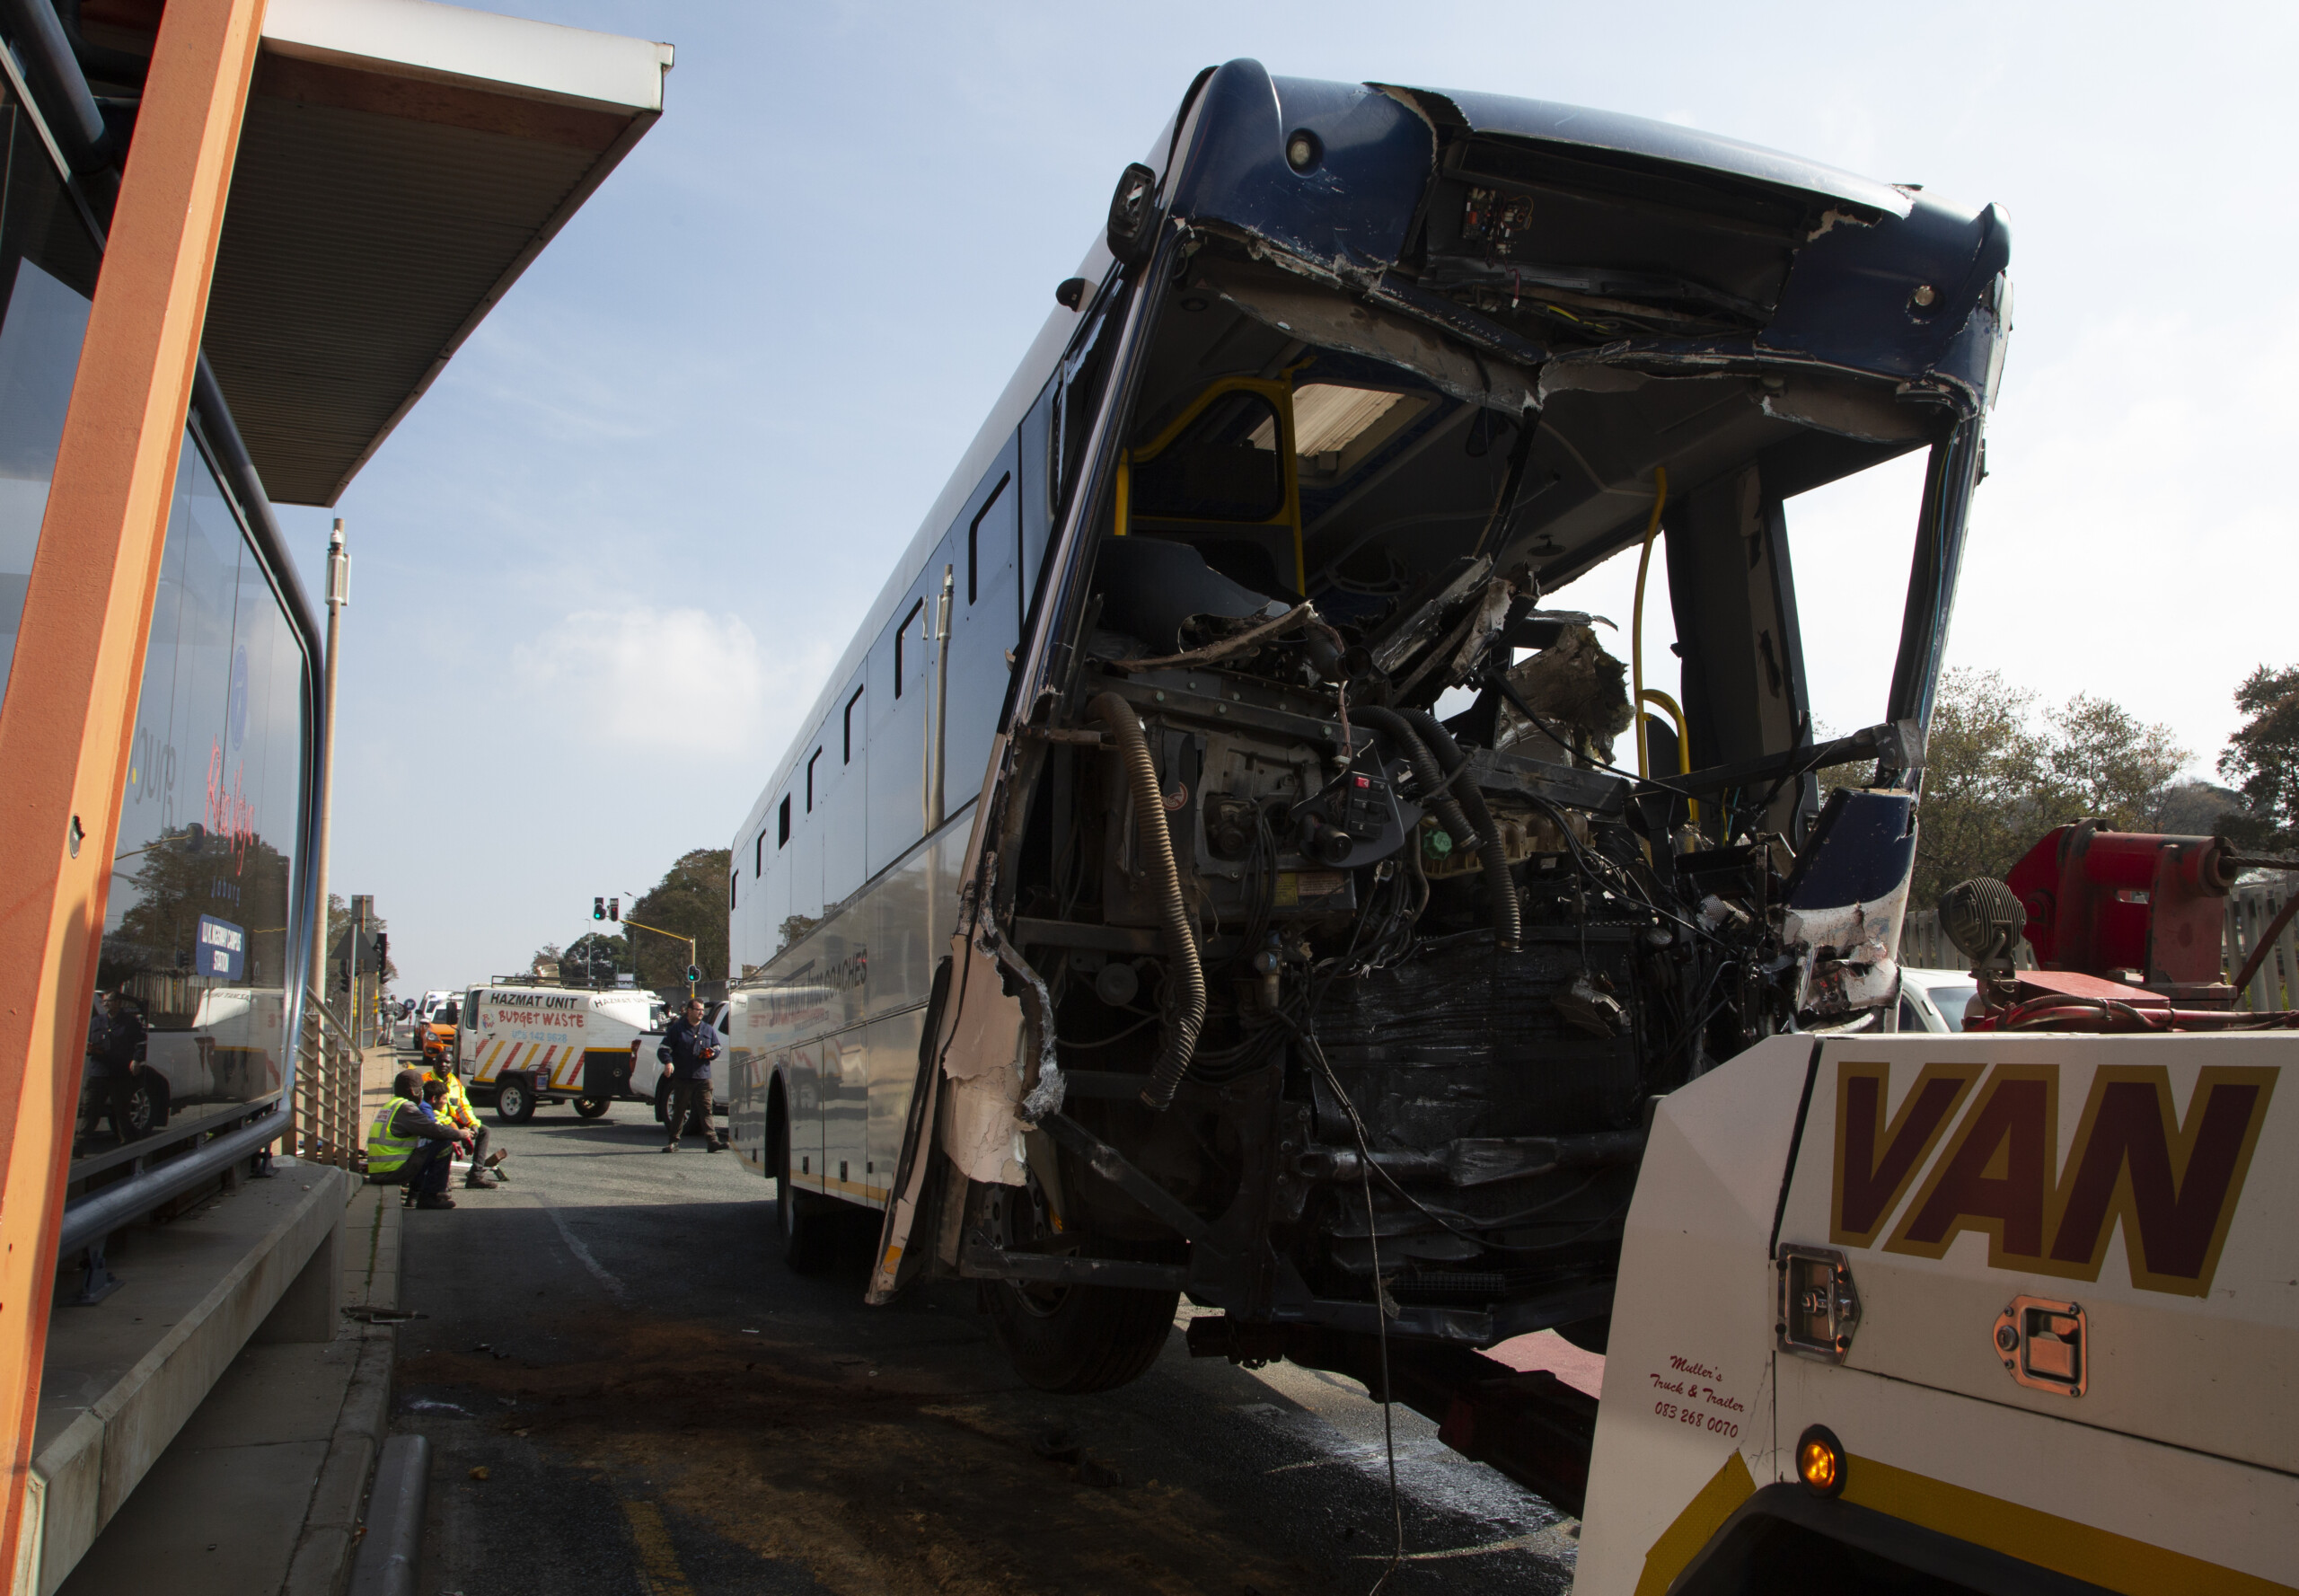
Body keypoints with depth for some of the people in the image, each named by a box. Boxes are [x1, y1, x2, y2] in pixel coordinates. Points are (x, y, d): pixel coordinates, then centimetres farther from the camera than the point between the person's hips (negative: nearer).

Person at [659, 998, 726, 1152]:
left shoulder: (708, 1030, 15)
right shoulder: (677, 1028, 4)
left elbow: (717, 1048, 23)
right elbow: (663, 1049, 3)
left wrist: (712, 1053, -1)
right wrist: (668, 1062, -16)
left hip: (703, 1078, 2)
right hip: (682, 1078, -2)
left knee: (706, 1110, -4)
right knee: (679, 1110, 5)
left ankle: (712, 1141, -9)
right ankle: (673, 1142, 15)